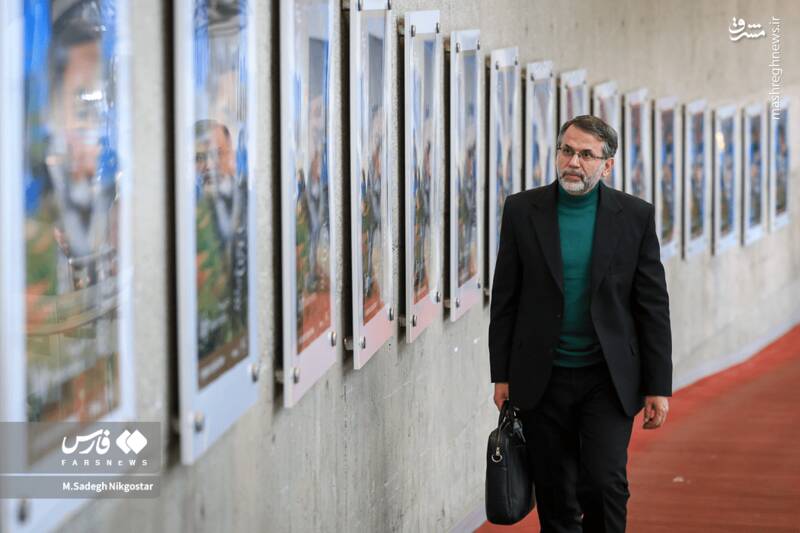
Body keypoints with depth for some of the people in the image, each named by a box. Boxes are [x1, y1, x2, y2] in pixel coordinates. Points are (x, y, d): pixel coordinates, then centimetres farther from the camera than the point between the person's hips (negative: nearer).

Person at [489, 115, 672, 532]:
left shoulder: (635, 216, -1)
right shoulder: (522, 210, 0)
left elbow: (653, 305, 0)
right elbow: (505, 298, 4)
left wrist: (658, 387, -2)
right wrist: (502, 374, 2)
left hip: (609, 379, -1)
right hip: (543, 380, 1)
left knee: (604, 482, -14)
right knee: (555, 496, 7)